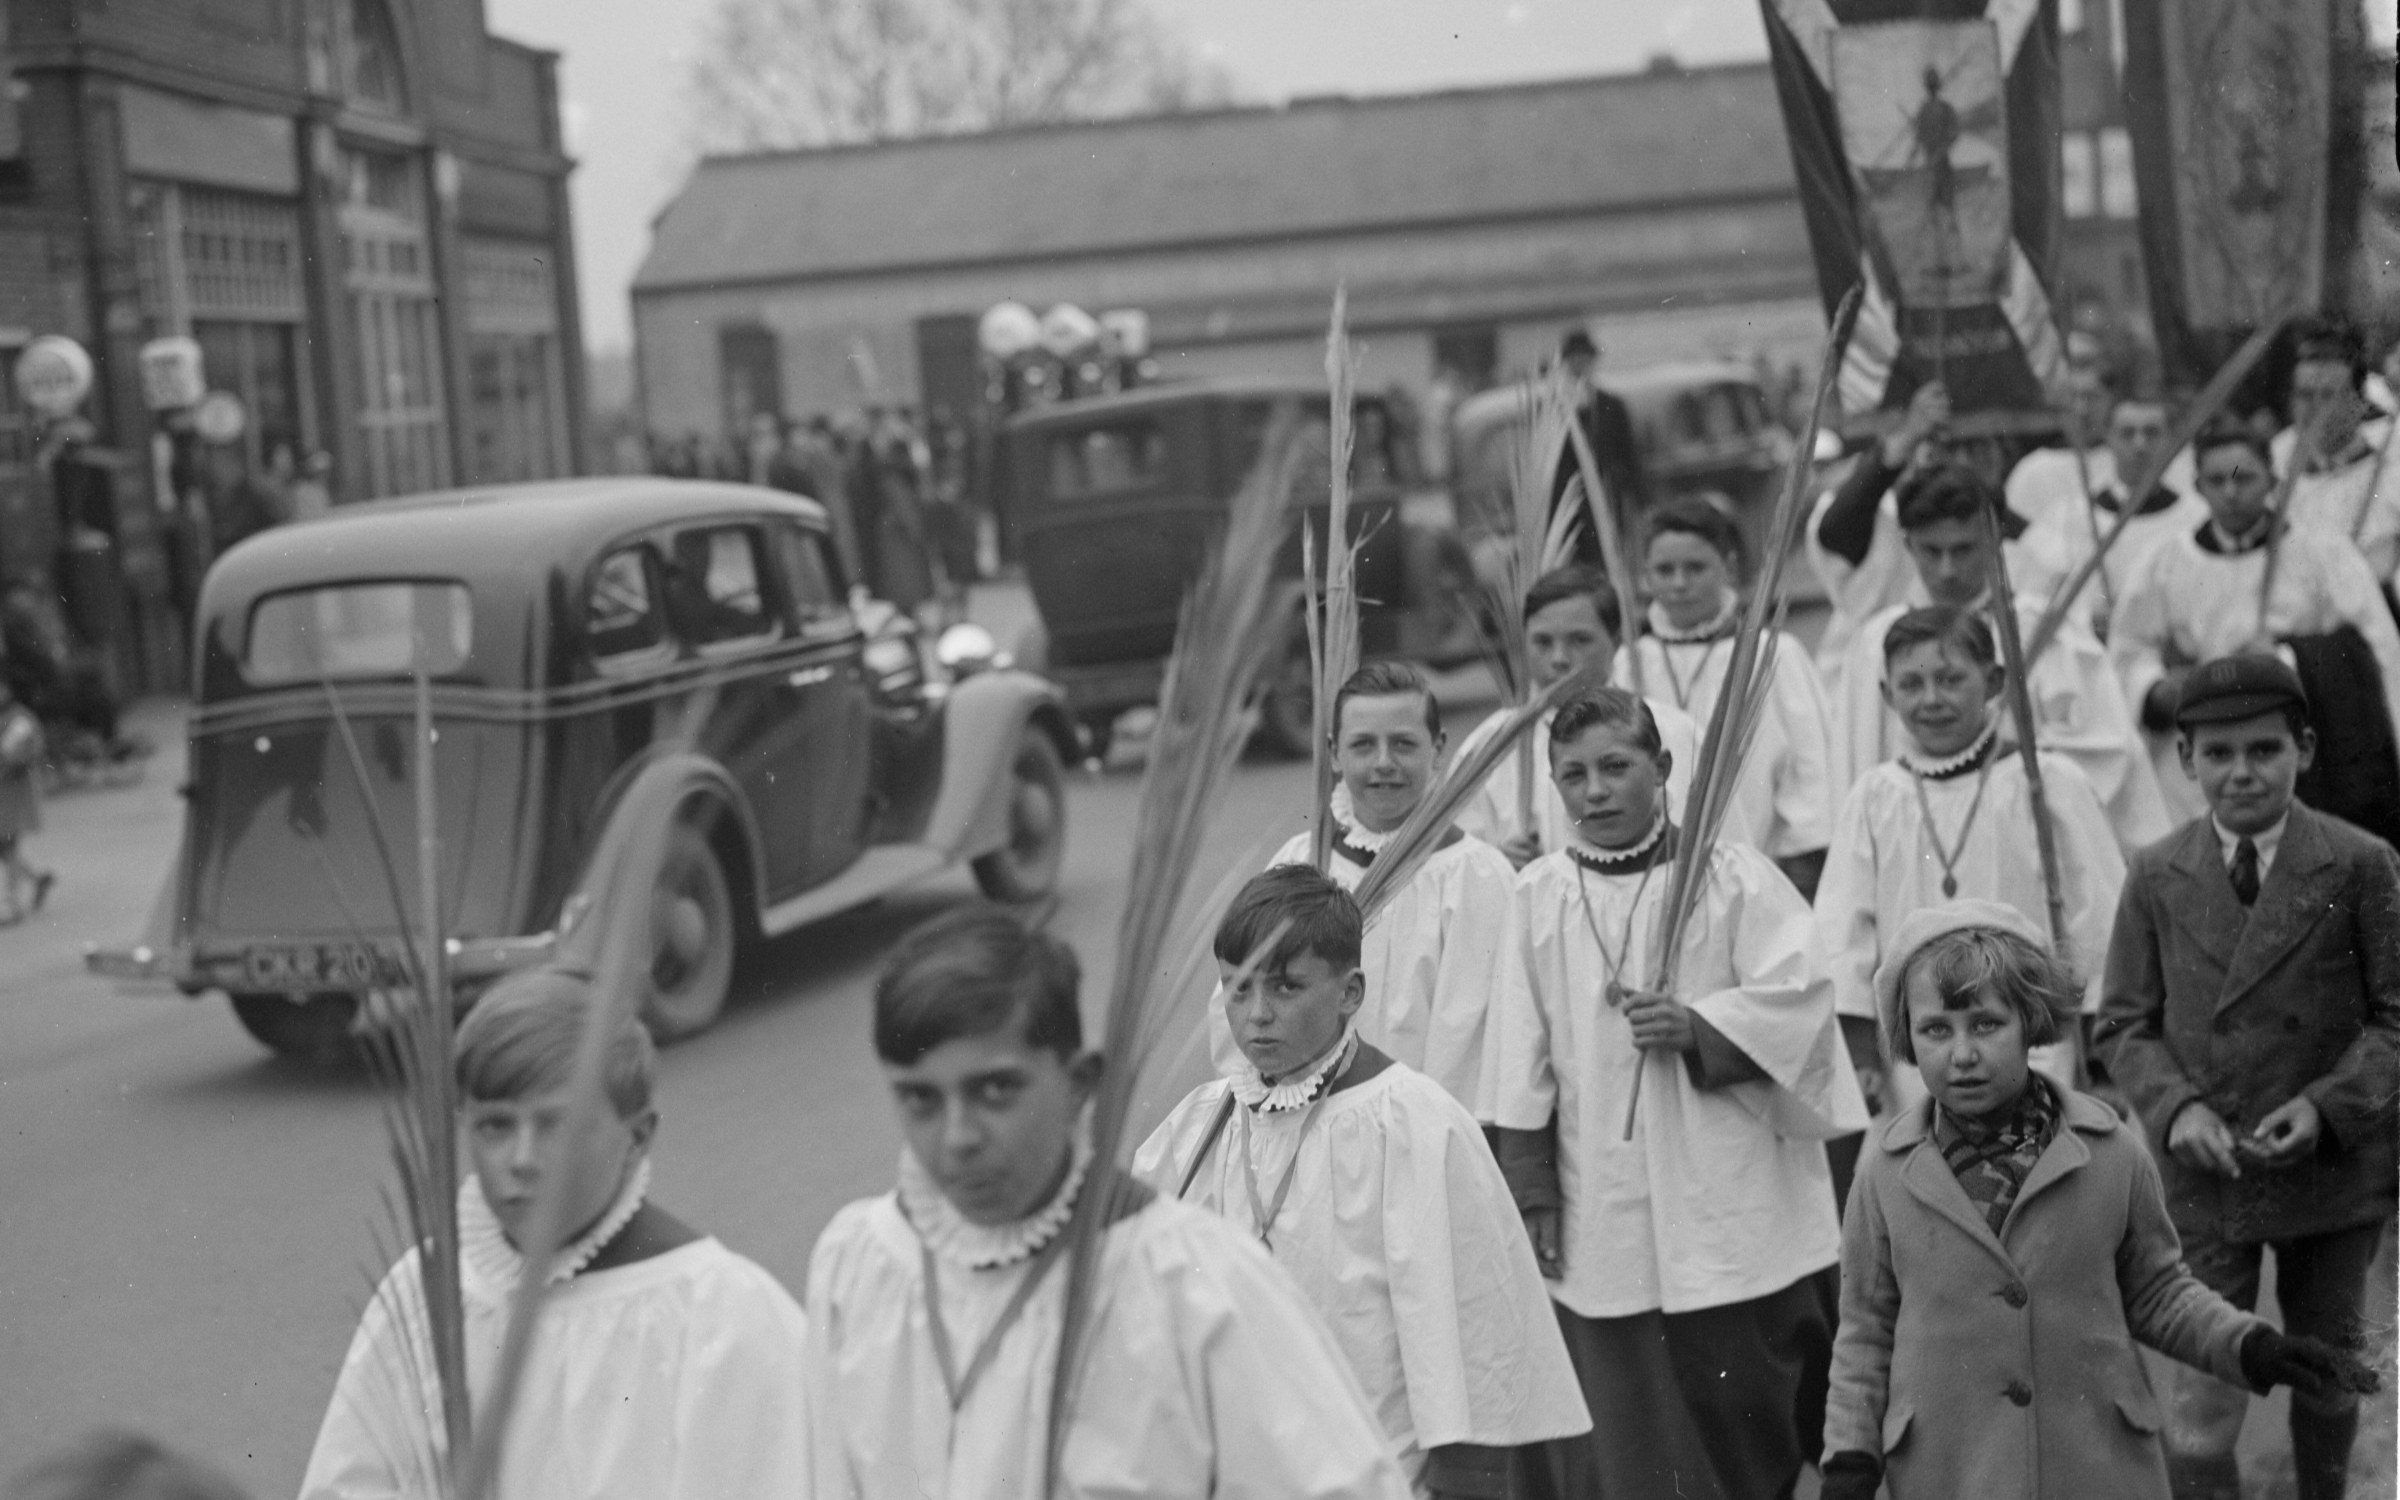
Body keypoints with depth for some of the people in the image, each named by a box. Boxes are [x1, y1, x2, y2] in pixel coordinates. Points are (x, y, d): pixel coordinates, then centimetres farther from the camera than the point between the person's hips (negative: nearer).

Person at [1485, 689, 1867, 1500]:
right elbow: (1523, 1065, 5)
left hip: (1730, 1216, -2)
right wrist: (1534, 1196, 2)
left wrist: (1699, 1029, -21)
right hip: (1600, 1229, 2)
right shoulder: (1538, 895, 4)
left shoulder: (1731, 876, -2)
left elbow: (1799, 999, -7)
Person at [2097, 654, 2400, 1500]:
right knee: (2204, 1398, -5)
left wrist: (2330, 1106, -18)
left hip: (2331, 1168, 1)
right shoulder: (2156, 879, -1)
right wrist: (2175, 1107, -15)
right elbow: (2124, 1023, 2)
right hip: (2203, 1174, 0)